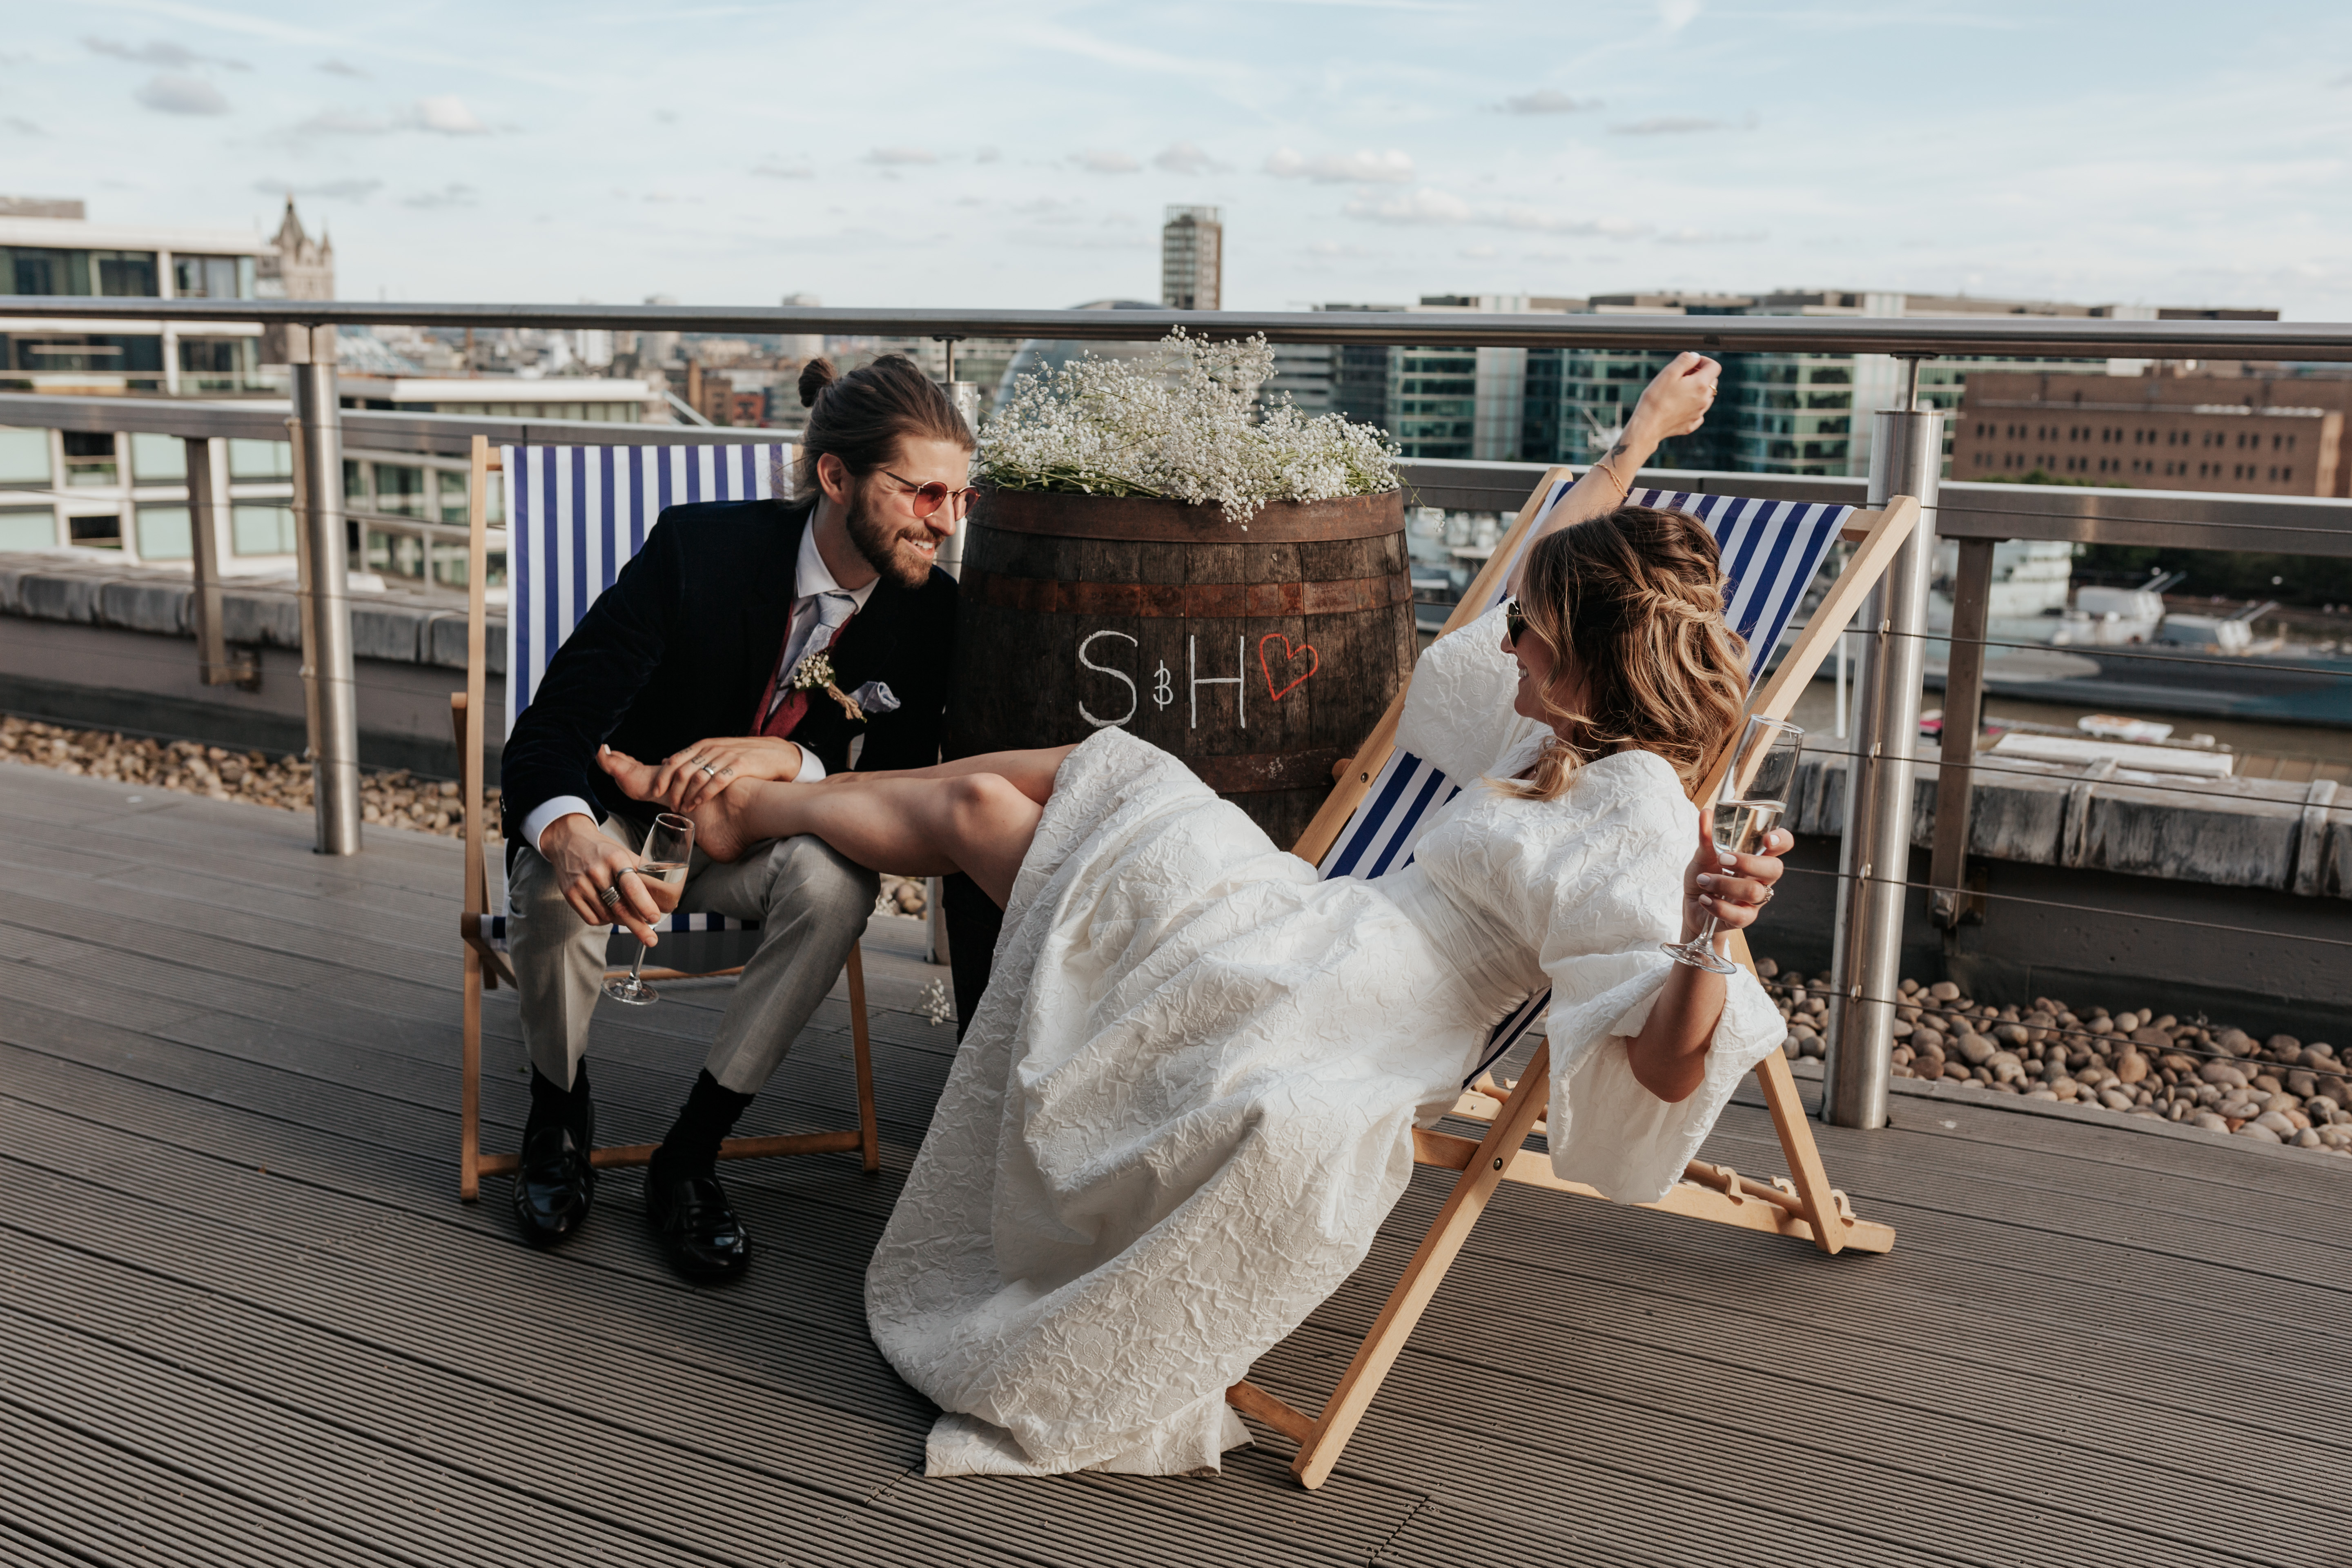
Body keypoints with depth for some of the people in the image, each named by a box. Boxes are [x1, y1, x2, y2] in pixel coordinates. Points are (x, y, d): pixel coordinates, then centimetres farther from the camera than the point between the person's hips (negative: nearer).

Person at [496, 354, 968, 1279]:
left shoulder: (926, 610, -14)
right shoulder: (700, 546, -25)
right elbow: (553, 725, -28)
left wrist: (789, 759, -34)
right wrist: (570, 834, -52)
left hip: (761, 836, 2)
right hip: (625, 809, -2)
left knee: (835, 881, -32)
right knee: (554, 888, -35)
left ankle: (690, 1157, -17)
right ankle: (560, 1112, -1)